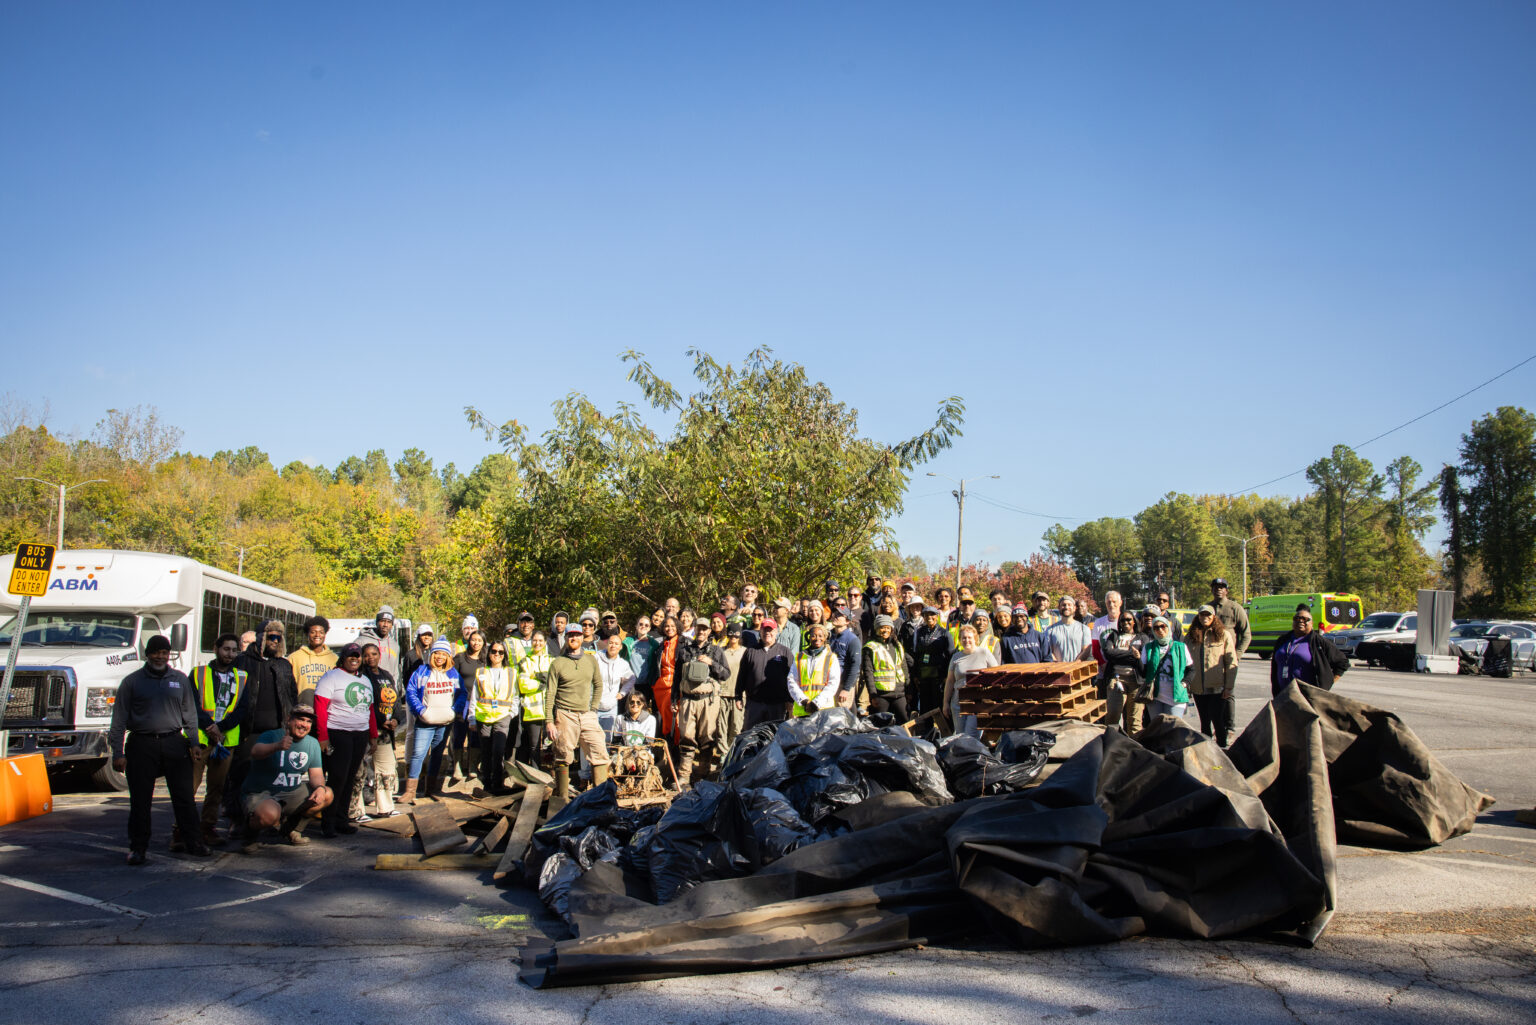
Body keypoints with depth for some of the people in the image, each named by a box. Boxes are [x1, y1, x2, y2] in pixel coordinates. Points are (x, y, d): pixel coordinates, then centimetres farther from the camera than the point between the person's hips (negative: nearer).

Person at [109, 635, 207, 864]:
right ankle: (138, 848, 14)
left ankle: (194, 842, 9)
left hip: (174, 743, 1)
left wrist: (193, 743, 7)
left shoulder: (180, 679, 11)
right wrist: (118, 753, -3)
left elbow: (190, 714, 15)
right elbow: (119, 720, 3)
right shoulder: (132, 681, 4)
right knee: (140, 800, 3)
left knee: (184, 797, 2)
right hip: (142, 745, -1)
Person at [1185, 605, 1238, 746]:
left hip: (1217, 687, -3)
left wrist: (1229, 686, -9)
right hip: (1198, 689, 3)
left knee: (1216, 719, -6)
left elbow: (1231, 663, -3)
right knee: (1204, 723, 11)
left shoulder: (1224, 635, 0)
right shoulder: (1190, 637, 9)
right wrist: (1186, 682, 0)